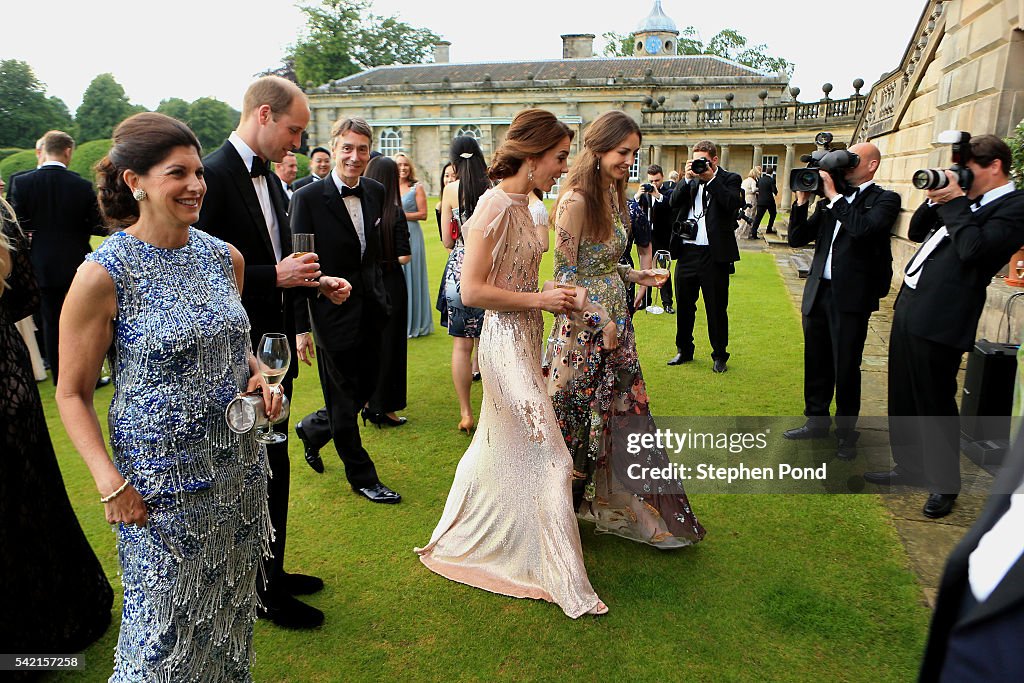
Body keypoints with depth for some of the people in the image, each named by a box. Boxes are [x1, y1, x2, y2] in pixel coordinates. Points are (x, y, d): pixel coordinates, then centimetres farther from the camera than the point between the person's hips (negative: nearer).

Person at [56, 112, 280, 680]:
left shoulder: (225, 257, 0)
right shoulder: (103, 275, -15)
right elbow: (72, 393, -8)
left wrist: (257, 375, -4)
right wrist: (110, 483, -17)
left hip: (239, 463, 5)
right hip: (161, 475, -5)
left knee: (231, 604, 21)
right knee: (166, 627, 12)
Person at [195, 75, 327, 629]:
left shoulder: (269, 179, 11)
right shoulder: (212, 176, -17)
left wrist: (310, 279, 1)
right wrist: (276, 276, -21)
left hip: (273, 346, 9)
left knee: (266, 467, 19)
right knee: (265, 469, 3)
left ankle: (269, 571, 36)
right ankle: (266, 591, 22)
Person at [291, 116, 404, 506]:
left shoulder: (376, 193, 3)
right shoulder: (308, 198, -13)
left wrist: (381, 295, 10)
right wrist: (301, 327, -14)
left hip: (371, 309, 6)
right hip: (333, 312, -6)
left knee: (367, 387, 18)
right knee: (343, 399, 8)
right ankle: (361, 477, 25)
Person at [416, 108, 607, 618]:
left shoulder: (520, 205, 9)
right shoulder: (496, 205, -18)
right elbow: (472, 290, -22)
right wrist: (540, 300, -18)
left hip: (522, 342, 10)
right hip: (507, 344, -10)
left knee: (497, 447, 22)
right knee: (550, 458, -4)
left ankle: (458, 541, 43)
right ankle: (567, 584, 10)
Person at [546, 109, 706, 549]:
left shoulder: (613, 194, 9)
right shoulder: (576, 200, -18)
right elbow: (565, 275, -19)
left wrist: (633, 275, 5)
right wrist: (601, 320, -18)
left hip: (614, 319, 8)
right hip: (584, 326, -8)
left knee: (624, 411, 13)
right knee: (580, 415, 7)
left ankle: (619, 505, 30)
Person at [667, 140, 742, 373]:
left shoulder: (729, 179, 2)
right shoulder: (690, 180, 12)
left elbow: (732, 204, -16)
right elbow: (673, 202, -2)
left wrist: (711, 178, -15)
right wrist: (688, 179, -11)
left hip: (714, 254, -4)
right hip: (687, 251, 4)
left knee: (717, 308, 4)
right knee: (684, 304, 13)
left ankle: (719, 356, 18)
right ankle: (684, 350, 29)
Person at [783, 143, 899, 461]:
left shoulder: (884, 199, -3)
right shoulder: (830, 201, 12)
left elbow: (864, 228, -24)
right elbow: (797, 238, 9)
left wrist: (834, 195, -16)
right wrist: (803, 200, -1)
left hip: (852, 296, -5)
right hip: (818, 292, 5)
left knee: (846, 369, 4)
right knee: (816, 363, 15)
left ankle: (846, 432, 20)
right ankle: (816, 420, 32)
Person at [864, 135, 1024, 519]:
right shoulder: (969, 202, 16)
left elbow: (973, 248, -23)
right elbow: (915, 232, 20)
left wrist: (954, 201, -13)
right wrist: (936, 200, 5)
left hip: (940, 319, -9)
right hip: (910, 308, 9)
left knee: (935, 404, 3)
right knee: (902, 397, 17)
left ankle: (944, 485, 21)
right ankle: (909, 468, 34)